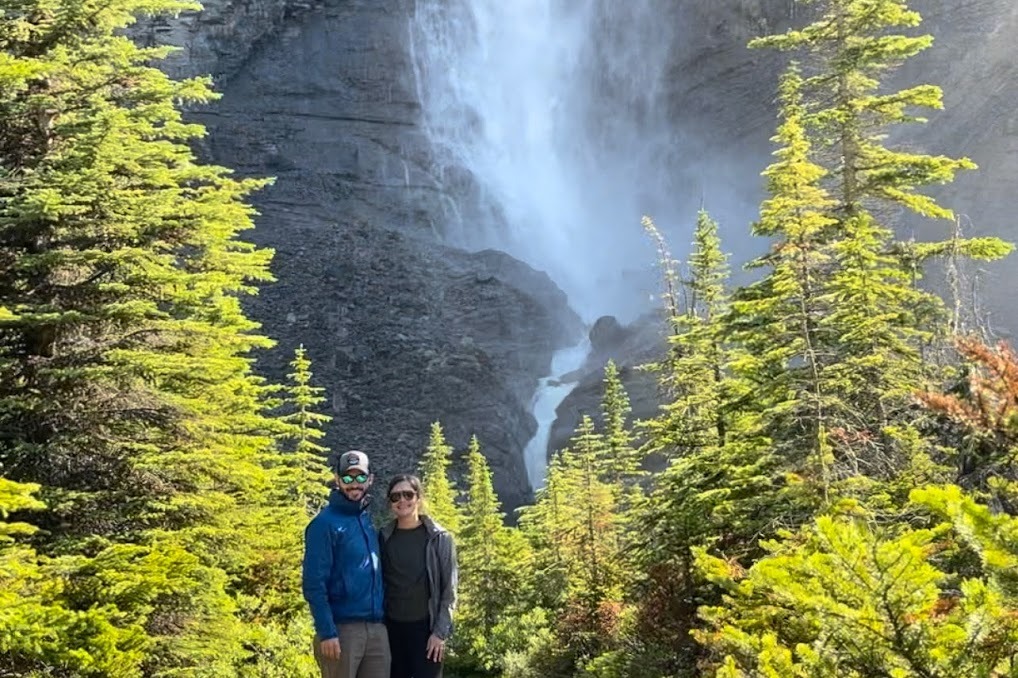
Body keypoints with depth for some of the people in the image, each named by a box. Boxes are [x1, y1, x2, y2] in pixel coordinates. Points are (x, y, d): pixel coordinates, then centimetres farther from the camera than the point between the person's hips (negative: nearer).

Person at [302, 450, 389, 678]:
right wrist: (326, 632, -19)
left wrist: (383, 619, 10)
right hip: (342, 629, -6)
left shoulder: (367, 521, 14)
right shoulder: (325, 523, -7)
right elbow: (313, 584, -13)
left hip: (377, 629, 7)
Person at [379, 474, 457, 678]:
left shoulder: (439, 538, -3)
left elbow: (449, 590, -4)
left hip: (425, 626, -3)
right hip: (392, 627, 3)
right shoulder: (384, 538, 4)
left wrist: (440, 632, -10)